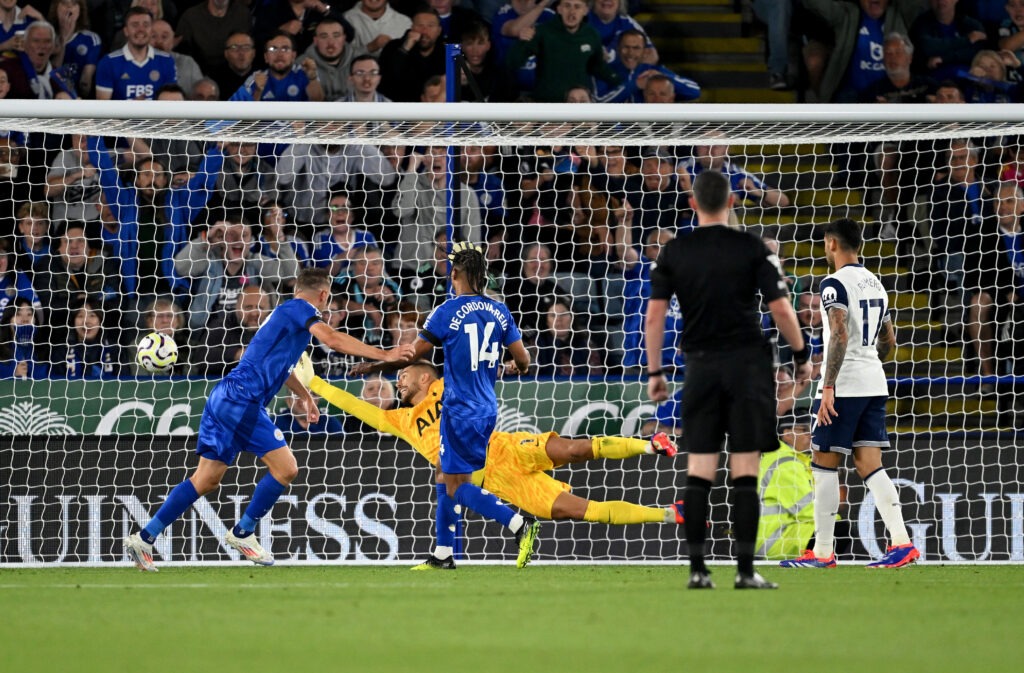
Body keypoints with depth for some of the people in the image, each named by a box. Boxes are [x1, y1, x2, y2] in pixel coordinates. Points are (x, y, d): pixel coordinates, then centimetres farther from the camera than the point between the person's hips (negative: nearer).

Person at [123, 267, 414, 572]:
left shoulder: (285, 313, 25)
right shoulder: (300, 309, -4)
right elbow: (333, 340, -21)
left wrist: (306, 396, 53)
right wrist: (384, 355, -20)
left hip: (224, 398, 10)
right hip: (241, 400, -10)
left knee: (206, 480, 10)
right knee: (286, 468, -6)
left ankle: (144, 538, 9)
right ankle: (243, 533, 5)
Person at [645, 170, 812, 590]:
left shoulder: (674, 252, 4)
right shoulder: (751, 248, -3)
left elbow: (654, 315, 2)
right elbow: (780, 308, -6)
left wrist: (654, 371, 9)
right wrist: (801, 355, 7)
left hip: (701, 366, 2)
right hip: (747, 362, -2)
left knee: (698, 472, 5)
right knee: (745, 473, -2)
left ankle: (697, 569, 0)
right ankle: (746, 570, -5)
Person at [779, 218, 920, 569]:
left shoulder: (835, 283, -11)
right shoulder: (875, 283, 15)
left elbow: (840, 335, -22)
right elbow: (888, 341, 23)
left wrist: (829, 387, -24)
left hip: (844, 386, -8)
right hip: (874, 384, 8)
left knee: (824, 464, 0)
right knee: (870, 465, 5)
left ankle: (822, 552, 1)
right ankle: (901, 542, -7)